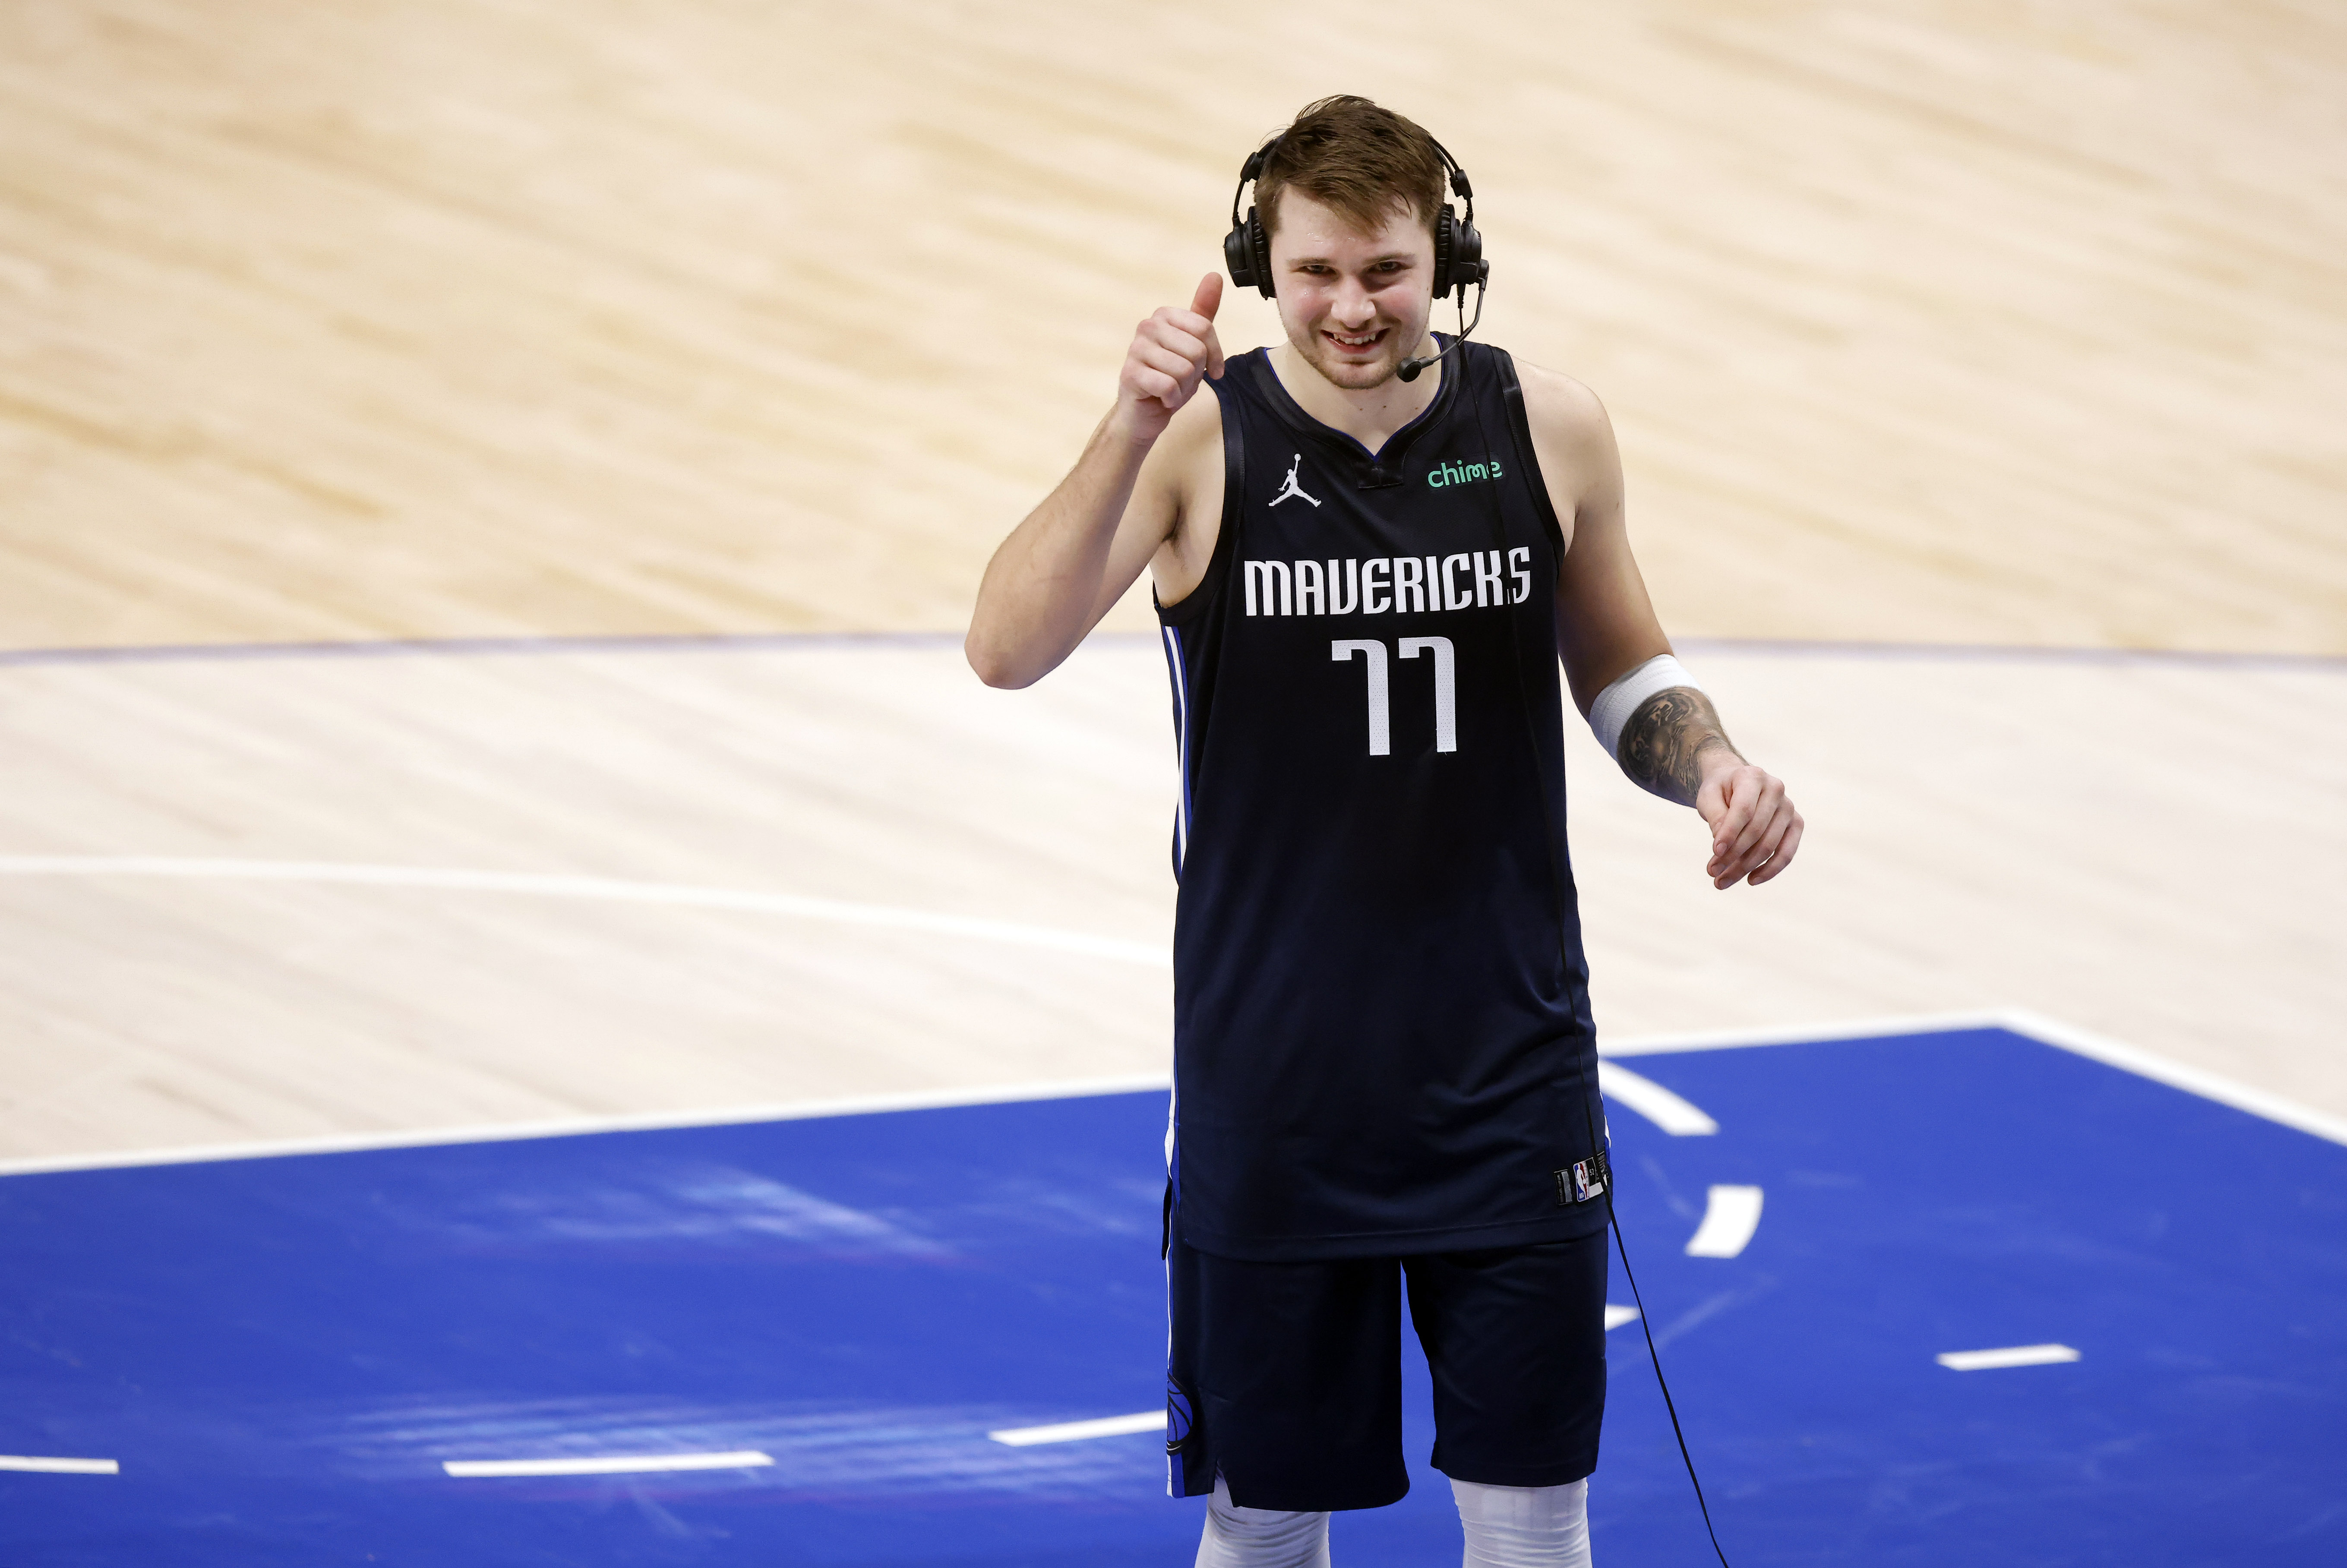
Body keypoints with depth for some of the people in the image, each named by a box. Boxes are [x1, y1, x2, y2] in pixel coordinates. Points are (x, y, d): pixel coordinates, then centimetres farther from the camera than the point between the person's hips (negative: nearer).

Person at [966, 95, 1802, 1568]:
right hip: (1270, 1090, -1)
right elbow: (1010, 648, -23)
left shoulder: (1546, 427, -1)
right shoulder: (1200, 439, -8)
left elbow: (1625, 671, 15)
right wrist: (1132, 432, -37)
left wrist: (1713, 762, -7)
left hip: (1510, 1075, 1)